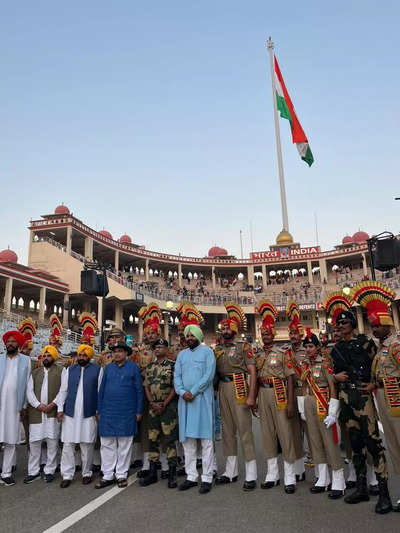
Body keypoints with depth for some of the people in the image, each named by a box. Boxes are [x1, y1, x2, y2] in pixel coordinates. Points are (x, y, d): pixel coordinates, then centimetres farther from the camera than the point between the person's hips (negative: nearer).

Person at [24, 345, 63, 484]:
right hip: (36, 412, 3)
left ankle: (50, 471, 14)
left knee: (52, 442, 1)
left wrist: (53, 404, -13)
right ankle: (33, 472, 17)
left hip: (53, 412, -3)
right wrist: (38, 405, -6)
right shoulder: (35, 372, 16)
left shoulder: (61, 371, 4)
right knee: (34, 441, 5)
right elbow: (29, 391, 8)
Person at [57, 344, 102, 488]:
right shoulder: (69, 370, 9)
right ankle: (67, 475, 14)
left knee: (87, 445, 6)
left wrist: (98, 411, -2)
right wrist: (60, 409, 2)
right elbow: (63, 391, 9)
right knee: (67, 445, 3)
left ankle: (87, 473, 21)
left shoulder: (97, 370, 1)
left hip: (89, 414, -2)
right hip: (70, 413, 2)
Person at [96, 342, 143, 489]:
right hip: (108, 413, 3)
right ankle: (107, 475, 18)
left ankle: (122, 475, 18)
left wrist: (139, 411, -3)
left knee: (124, 445, 6)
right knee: (107, 445, 7)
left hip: (126, 413, -3)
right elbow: (101, 390, 11)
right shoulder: (108, 368, 8)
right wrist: (99, 411, 7)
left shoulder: (133, 367, 0)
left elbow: (139, 390, 0)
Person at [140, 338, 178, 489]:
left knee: (170, 439, -3)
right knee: (153, 439, 9)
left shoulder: (172, 366, -3)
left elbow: (175, 387, -8)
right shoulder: (149, 368, 13)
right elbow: (146, 387, 10)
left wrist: (164, 404, -13)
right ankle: (152, 473, 18)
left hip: (168, 406, -5)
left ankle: (172, 473, 5)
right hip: (153, 406, 5)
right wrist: (153, 403, -5)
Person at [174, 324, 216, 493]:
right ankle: (191, 476, 16)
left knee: (206, 439, -2)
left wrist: (193, 392, -13)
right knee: (187, 439, 7)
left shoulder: (207, 351, 1)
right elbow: (177, 376, 9)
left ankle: (207, 478, 4)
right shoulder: (182, 354, 16)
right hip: (185, 399, 5)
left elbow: (209, 375, -9)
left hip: (202, 398, -5)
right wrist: (182, 392, -9)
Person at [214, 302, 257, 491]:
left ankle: (251, 475, 4)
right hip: (222, 389, 6)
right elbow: (213, 373, 18)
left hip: (239, 388, -6)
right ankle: (231, 472, 23)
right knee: (227, 430, 12)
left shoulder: (243, 346, -3)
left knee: (245, 430, -4)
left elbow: (252, 372, -9)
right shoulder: (217, 349, 12)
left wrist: (251, 397, -16)